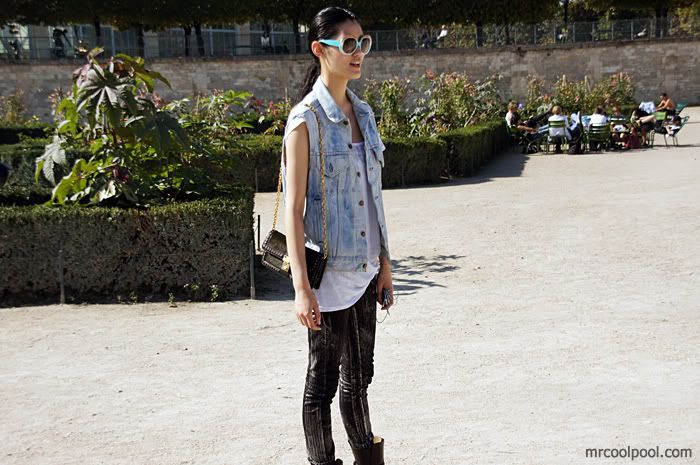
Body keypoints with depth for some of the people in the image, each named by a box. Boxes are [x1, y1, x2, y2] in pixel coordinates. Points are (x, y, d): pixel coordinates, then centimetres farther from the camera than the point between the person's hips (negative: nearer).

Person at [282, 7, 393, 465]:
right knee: (324, 378, 6)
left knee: (360, 374, 18)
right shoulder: (306, 119, -12)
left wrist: (385, 263, 14)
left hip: (364, 269, 7)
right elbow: (293, 208, -15)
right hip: (328, 272, -7)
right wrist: (301, 288, -19)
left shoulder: (363, 113, 8)